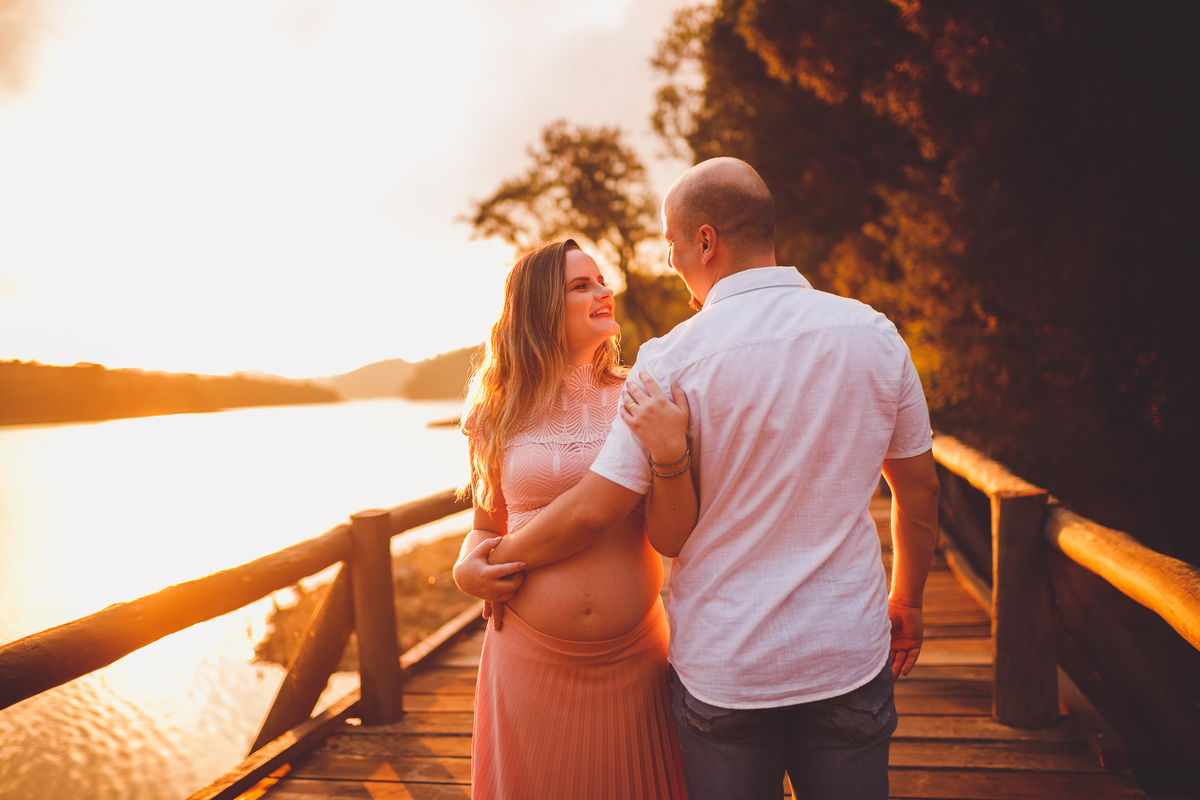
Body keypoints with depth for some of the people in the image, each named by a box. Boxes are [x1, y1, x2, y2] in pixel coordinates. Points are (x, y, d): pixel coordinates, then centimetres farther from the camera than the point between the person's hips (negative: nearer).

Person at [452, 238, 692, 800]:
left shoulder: (639, 402, -2)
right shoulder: (499, 413, 1)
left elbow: (675, 537, -7)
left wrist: (670, 454, -22)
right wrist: (465, 569, -5)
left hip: (633, 659, 0)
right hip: (528, 660, 1)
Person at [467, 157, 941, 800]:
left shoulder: (674, 359, -16)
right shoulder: (875, 335, -4)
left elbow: (593, 511, -16)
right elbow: (919, 491, 5)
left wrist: (497, 558, 2)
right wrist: (907, 601, 20)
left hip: (723, 669, -2)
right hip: (850, 659, 3)